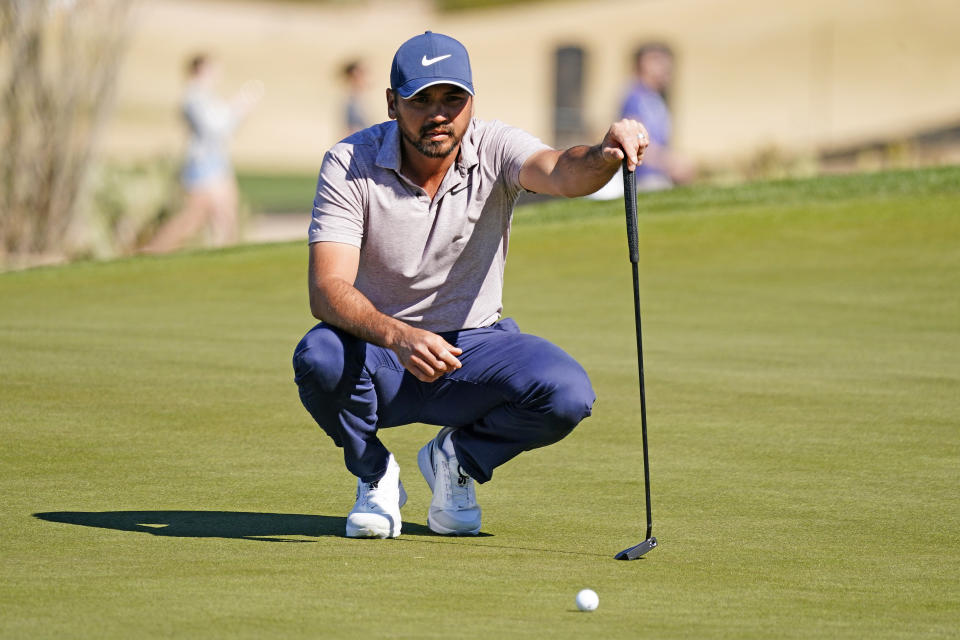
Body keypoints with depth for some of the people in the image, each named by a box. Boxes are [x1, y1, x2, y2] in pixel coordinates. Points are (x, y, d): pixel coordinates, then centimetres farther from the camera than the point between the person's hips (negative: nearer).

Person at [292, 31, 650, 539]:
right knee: (319, 358, -36)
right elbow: (328, 290, -27)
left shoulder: (494, 150, -11)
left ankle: (455, 459, 6)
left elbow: (561, 173, -34)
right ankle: (375, 475, -3)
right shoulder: (350, 164, -15)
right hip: (380, 352, -2)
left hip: (474, 347, 2)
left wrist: (604, 156, -59)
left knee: (566, 394, -27)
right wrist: (398, 337, -46)